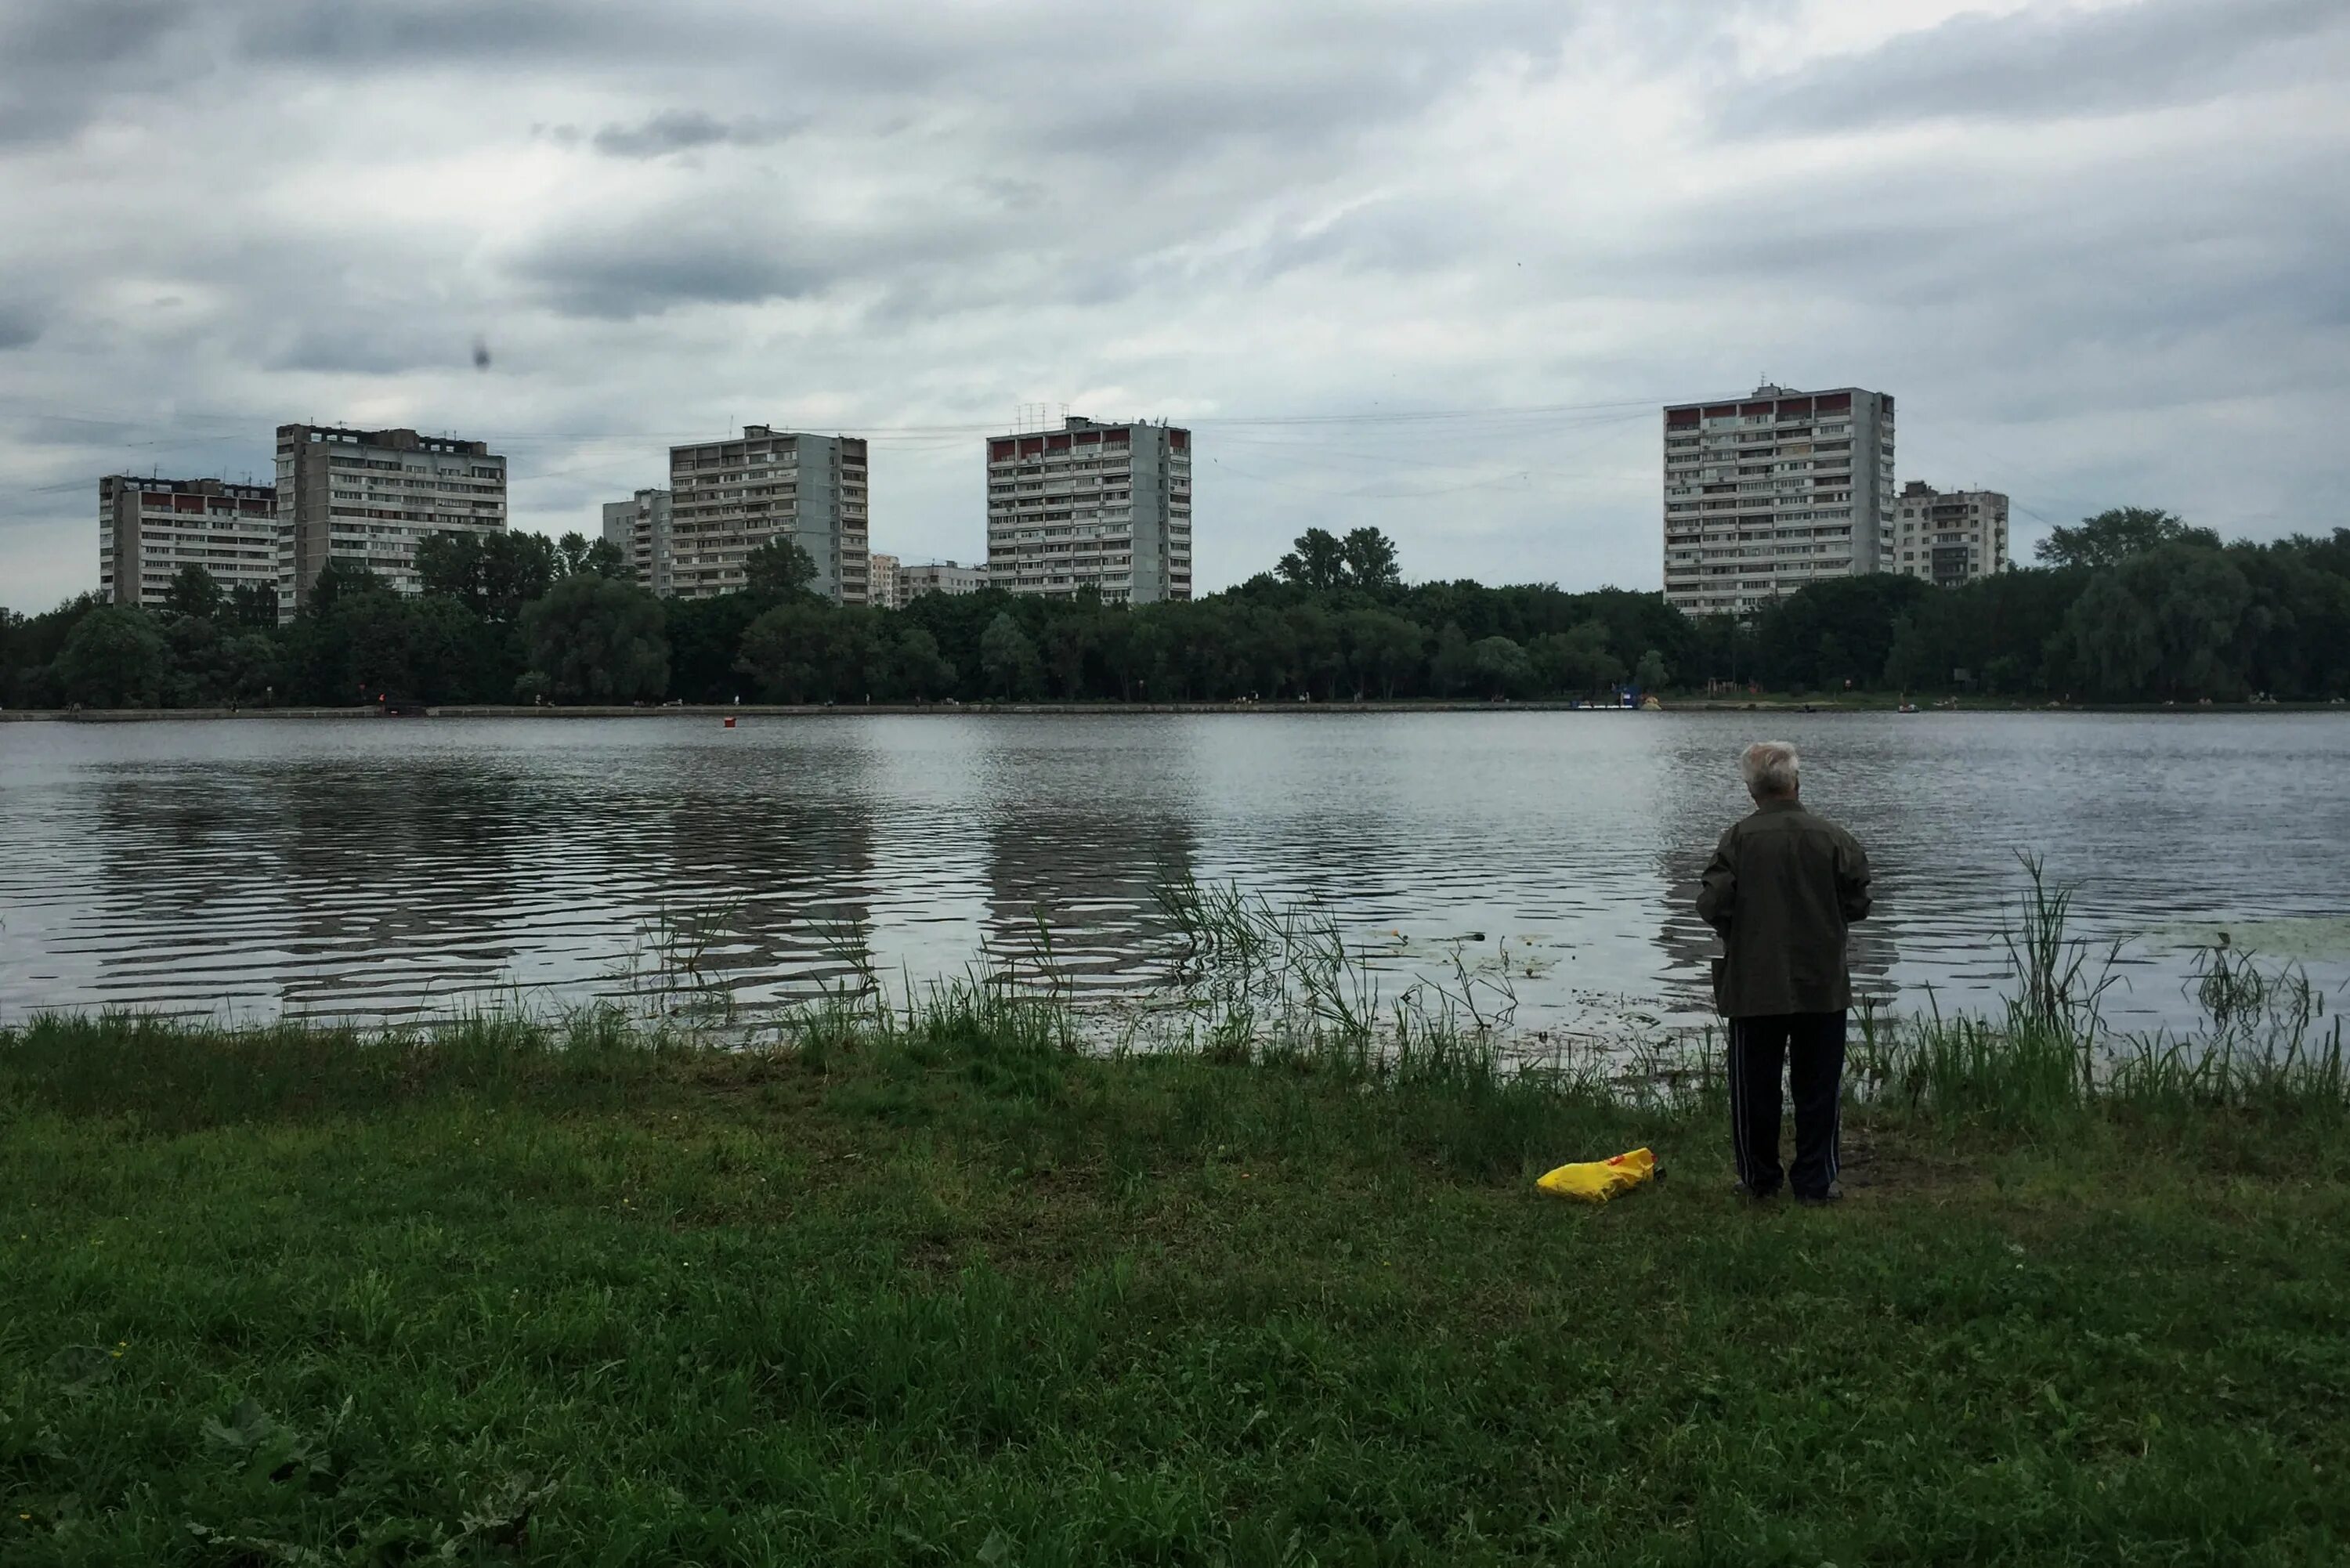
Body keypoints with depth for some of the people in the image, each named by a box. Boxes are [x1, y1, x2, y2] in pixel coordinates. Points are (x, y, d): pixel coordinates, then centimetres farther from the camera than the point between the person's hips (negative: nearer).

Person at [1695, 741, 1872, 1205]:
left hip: (1755, 987, -1)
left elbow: (1712, 905, -12)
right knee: (1818, 1085, 10)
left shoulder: (1739, 839, -10)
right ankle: (1815, 1182, 13)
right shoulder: (1834, 838, -5)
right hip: (1823, 987, 1)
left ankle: (1759, 1179, 18)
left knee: (1755, 1088, 10)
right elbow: (1858, 904, 1)